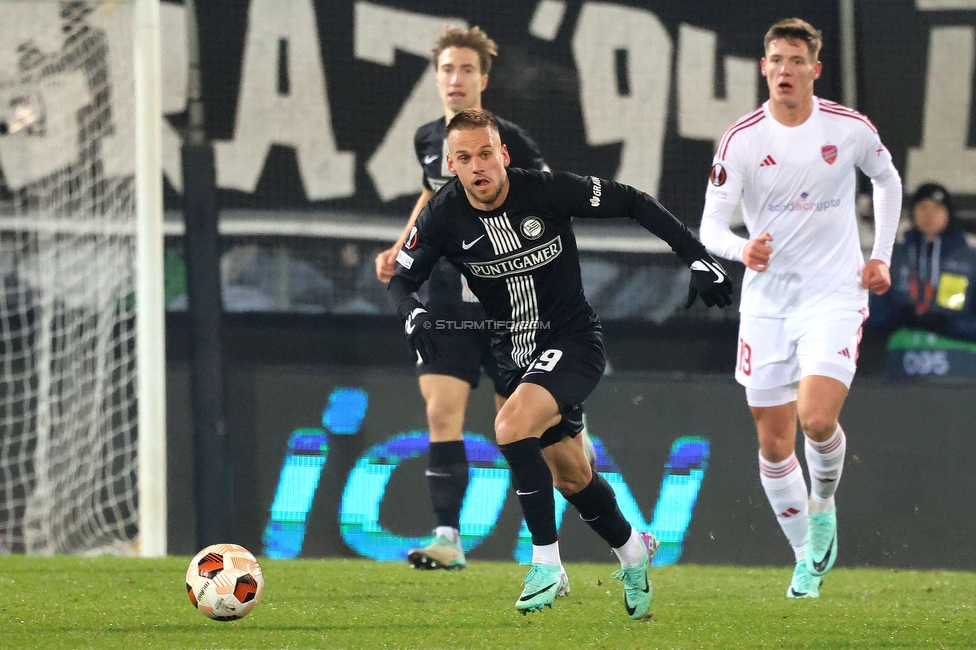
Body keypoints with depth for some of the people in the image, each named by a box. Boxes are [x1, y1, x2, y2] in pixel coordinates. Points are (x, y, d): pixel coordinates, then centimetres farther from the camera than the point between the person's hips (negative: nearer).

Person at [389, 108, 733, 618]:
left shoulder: (547, 191, -20)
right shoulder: (443, 217, -11)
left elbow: (631, 203, -9)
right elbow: (401, 279, 2)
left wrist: (696, 257, -11)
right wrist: (414, 315, -21)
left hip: (572, 340, -5)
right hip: (514, 353, 5)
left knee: (512, 426, -29)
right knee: (570, 477, 13)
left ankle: (546, 564, -20)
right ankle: (631, 551, 41)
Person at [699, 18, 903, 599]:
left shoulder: (851, 128, -5)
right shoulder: (741, 141, -7)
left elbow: (887, 179, 16)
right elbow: (710, 227, -9)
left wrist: (882, 255, 10)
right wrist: (742, 249, -31)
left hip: (835, 294, -2)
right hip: (767, 302, 2)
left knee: (817, 417, -22)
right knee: (774, 443, 4)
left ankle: (823, 504, 11)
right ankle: (807, 560, 22)